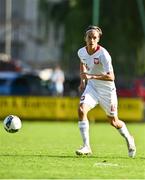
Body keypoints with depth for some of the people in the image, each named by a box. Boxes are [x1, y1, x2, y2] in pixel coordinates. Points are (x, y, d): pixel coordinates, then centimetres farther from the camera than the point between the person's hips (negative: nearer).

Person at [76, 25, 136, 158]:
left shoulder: (103, 54, -26)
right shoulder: (81, 52, -7)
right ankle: (86, 146, -18)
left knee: (114, 122, 8)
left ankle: (128, 138, 40)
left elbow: (111, 77, -32)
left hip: (107, 89, -4)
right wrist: (82, 80, 12)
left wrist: (92, 76, -41)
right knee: (81, 110, -22)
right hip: (91, 87, 4)